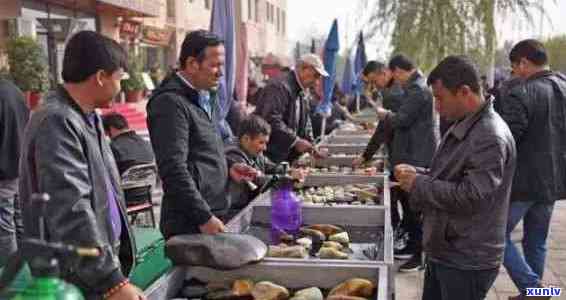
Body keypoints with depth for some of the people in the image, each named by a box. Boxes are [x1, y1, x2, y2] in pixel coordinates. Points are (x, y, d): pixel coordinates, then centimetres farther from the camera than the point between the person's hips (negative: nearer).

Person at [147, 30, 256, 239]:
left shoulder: (206, 98, 16)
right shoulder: (170, 103, -14)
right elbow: (173, 170, -20)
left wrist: (228, 169, 9)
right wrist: (204, 217, -19)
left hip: (213, 216, 9)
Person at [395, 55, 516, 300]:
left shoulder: (490, 138, -23)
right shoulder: (463, 126, 9)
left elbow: (471, 196, -29)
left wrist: (418, 184, -19)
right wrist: (417, 173, 1)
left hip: (466, 263, -9)